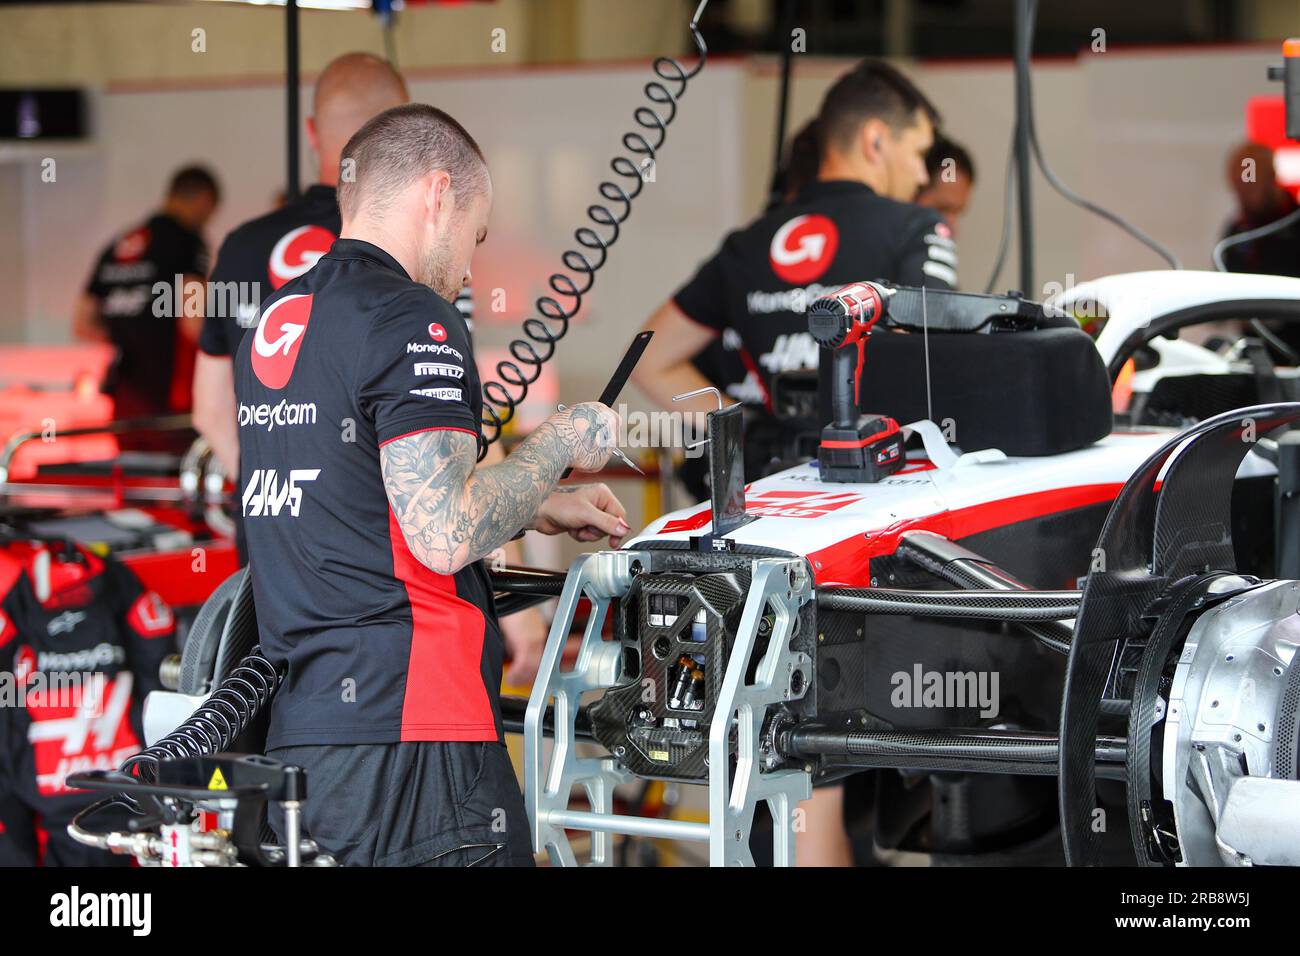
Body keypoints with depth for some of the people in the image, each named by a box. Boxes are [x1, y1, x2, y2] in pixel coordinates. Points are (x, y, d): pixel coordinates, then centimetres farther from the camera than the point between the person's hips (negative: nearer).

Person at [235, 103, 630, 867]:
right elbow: (446, 536, -20)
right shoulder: (411, 321, -11)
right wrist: (559, 444, -4)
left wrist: (540, 509, 29)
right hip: (410, 738, -9)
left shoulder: (274, 324, 17)